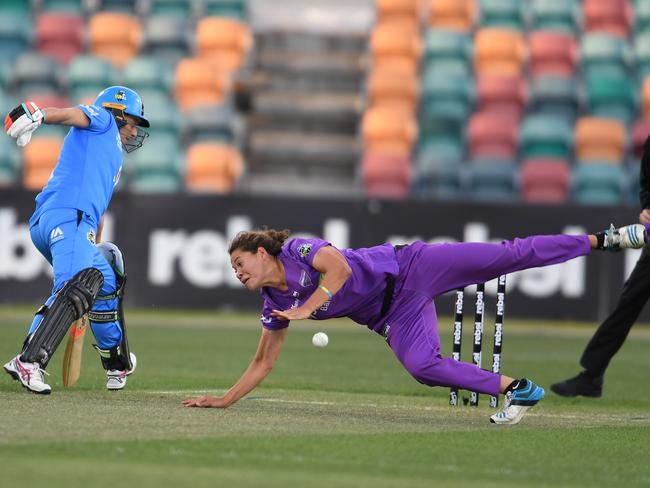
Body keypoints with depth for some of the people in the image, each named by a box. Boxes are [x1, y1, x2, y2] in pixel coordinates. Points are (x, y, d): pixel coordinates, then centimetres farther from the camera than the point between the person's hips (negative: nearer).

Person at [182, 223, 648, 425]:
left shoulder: (297, 251, -11)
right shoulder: (275, 305, 7)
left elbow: (338, 266, -27)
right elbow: (263, 362, 13)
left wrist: (308, 308, -24)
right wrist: (225, 399, 7)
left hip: (407, 270, -6)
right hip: (392, 317, 6)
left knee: (506, 256, -14)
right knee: (422, 366, -21)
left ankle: (608, 238, -11)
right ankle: (518, 390, -12)